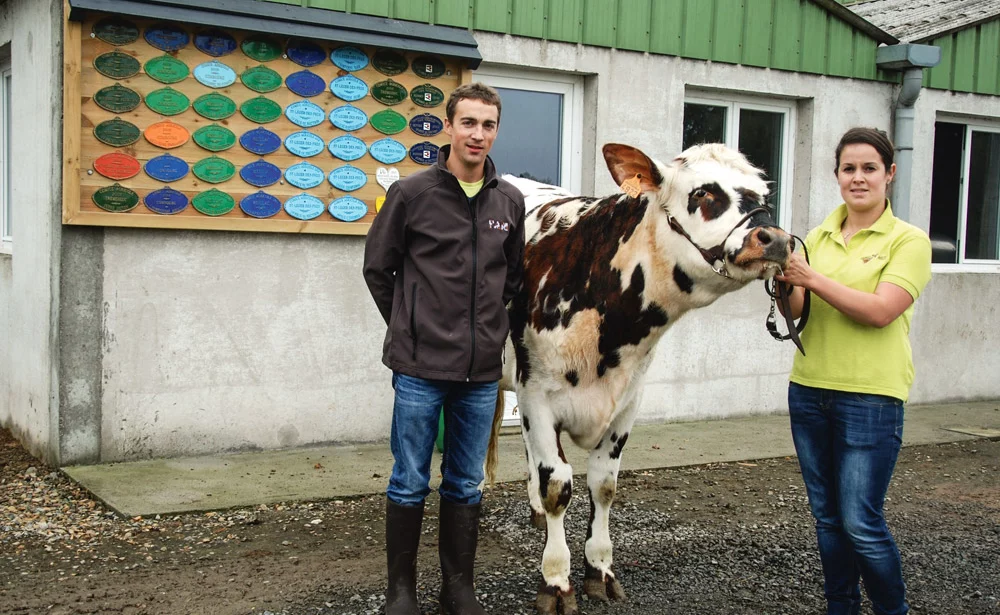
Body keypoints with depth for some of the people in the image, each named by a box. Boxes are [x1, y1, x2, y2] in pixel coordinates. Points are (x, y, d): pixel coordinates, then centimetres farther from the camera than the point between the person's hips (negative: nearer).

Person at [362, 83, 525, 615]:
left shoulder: (510, 202, 6)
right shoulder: (411, 193, -5)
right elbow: (377, 269, 4)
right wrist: (409, 327, 8)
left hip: (481, 371, 4)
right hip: (420, 367, -3)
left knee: (466, 486, 13)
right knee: (409, 485, 5)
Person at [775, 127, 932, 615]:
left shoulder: (908, 240, -3)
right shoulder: (819, 237, 10)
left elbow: (880, 311, -17)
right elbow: (796, 314, 7)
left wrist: (812, 278, -22)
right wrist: (783, 282, -12)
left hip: (870, 396, -5)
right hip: (808, 390, 5)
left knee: (861, 522, -4)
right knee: (827, 517, 13)